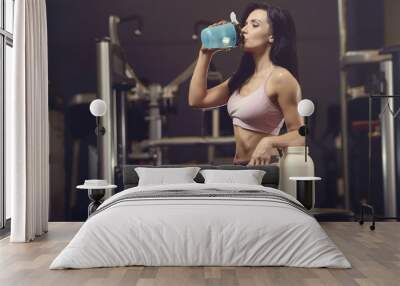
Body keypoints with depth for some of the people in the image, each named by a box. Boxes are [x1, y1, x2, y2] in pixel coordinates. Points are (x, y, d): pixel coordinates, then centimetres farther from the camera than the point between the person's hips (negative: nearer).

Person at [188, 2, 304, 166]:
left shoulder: (280, 77, -12)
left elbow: (300, 135, -11)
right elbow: (197, 100, 10)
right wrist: (206, 53, 10)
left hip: (265, 168, -7)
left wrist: (269, 142, -29)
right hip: (239, 168, 7)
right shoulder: (243, 78, 11)